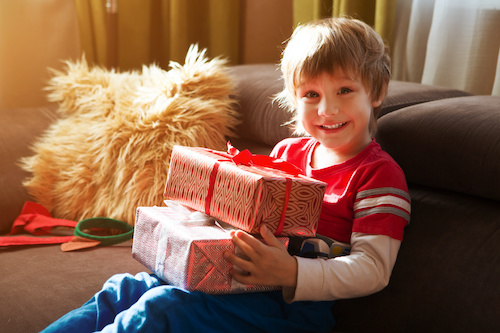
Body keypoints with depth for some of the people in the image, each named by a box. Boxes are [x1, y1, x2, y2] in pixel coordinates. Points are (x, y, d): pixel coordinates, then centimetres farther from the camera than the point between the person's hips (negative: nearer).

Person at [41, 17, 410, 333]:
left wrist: (291, 274, -31)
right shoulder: (287, 151, 12)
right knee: (123, 289, -1)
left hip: (295, 301, -7)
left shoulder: (379, 175, -9)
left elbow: (373, 269, -17)